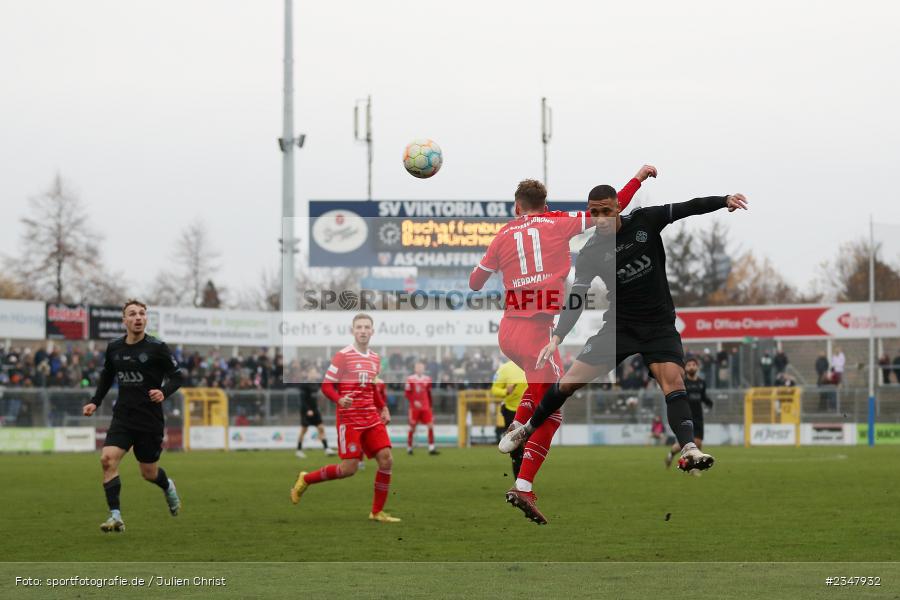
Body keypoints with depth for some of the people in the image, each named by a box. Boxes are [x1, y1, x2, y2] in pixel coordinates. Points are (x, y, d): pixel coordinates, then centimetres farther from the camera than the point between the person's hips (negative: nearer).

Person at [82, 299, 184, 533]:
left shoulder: (157, 348, -8)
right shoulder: (114, 347, 4)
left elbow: (178, 376, -2)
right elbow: (107, 376, 22)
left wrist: (164, 392, -21)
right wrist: (96, 402, 12)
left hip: (150, 419, -3)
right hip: (122, 417, 3)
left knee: (149, 473, 7)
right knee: (107, 459, -20)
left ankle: (168, 487, 44)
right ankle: (115, 516, -16)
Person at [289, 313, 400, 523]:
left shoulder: (375, 359, 12)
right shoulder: (343, 356, -9)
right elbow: (326, 386, -9)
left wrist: (383, 408, 13)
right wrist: (340, 400, -27)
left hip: (372, 419, 6)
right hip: (349, 419, -6)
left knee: (386, 460, -6)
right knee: (349, 468, -10)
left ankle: (377, 512, 5)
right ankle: (305, 479, 14)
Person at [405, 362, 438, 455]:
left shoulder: (427, 379, 8)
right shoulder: (410, 379, -4)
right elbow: (407, 393, -6)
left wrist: (430, 406, 17)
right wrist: (414, 401, -17)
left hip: (426, 408, 3)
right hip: (414, 408, -3)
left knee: (430, 425, -8)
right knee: (412, 427, 3)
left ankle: (431, 448, -7)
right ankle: (409, 447, 16)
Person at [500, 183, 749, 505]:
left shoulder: (645, 221, -8)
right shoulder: (591, 252, -7)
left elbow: (688, 207, -9)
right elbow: (576, 298, -10)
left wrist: (725, 200, -24)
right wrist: (557, 338, -21)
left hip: (659, 325, -1)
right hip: (620, 325, 1)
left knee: (673, 379, -25)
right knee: (570, 381, -1)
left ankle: (688, 449, -33)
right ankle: (527, 429, 21)